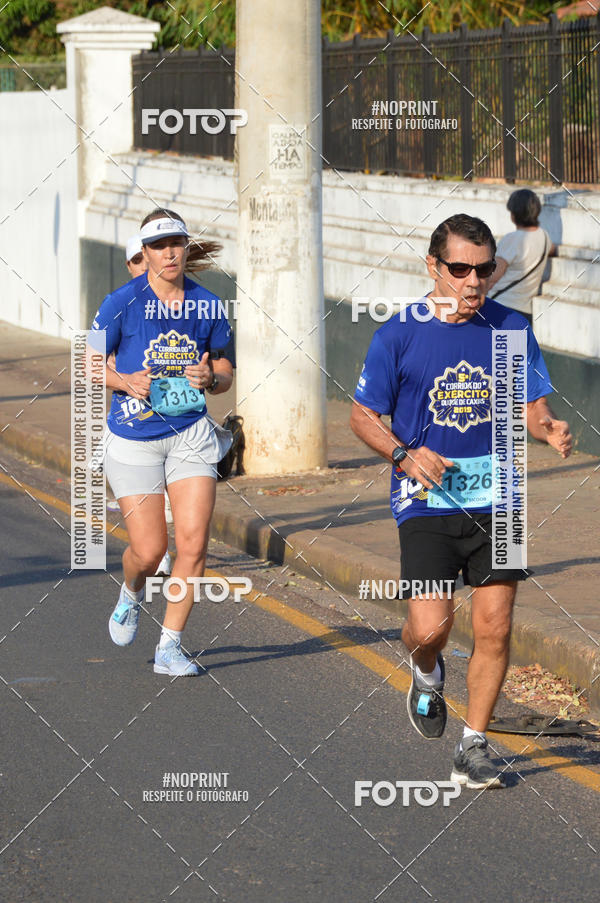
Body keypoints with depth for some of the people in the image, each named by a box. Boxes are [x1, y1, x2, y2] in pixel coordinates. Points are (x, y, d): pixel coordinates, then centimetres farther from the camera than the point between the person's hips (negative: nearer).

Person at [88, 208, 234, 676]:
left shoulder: (208, 305, 1)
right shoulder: (123, 302, -7)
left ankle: (170, 646, 1)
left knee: (193, 542, -11)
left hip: (191, 433, 2)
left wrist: (210, 379, -12)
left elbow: (226, 371, 12)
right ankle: (132, 594, 35)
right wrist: (125, 383, -17)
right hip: (134, 438, -2)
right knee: (149, 551, -3)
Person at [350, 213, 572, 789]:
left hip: (497, 503, 2)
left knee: (494, 628, -1)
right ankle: (427, 674, 26)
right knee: (431, 628, -12)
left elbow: (532, 404, 12)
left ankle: (473, 747, 14)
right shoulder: (399, 336, -3)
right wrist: (404, 455, -13)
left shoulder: (511, 330, 4)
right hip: (426, 504, -2)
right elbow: (363, 415, 4)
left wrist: (548, 430, -11)